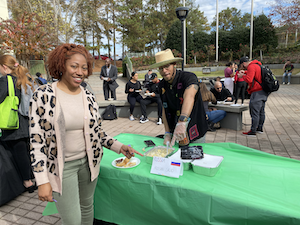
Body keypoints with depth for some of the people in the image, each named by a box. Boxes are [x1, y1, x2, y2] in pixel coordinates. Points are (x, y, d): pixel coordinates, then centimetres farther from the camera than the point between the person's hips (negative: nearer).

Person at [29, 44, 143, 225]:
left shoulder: (89, 96, 0)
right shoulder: (43, 95, -12)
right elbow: (37, 139, -12)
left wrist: (119, 147, -3)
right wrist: (43, 181, -14)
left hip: (88, 161, 4)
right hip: (61, 166, -4)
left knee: (87, 206, 20)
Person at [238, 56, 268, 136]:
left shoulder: (251, 67, -13)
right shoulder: (257, 65, 17)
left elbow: (249, 79, -23)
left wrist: (242, 75, -6)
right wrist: (245, 73, 19)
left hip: (257, 92, -10)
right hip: (263, 92, 10)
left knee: (254, 112, -7)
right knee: (261, 111, 16)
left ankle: (253, 131, -4)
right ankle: (260, 128, 27)